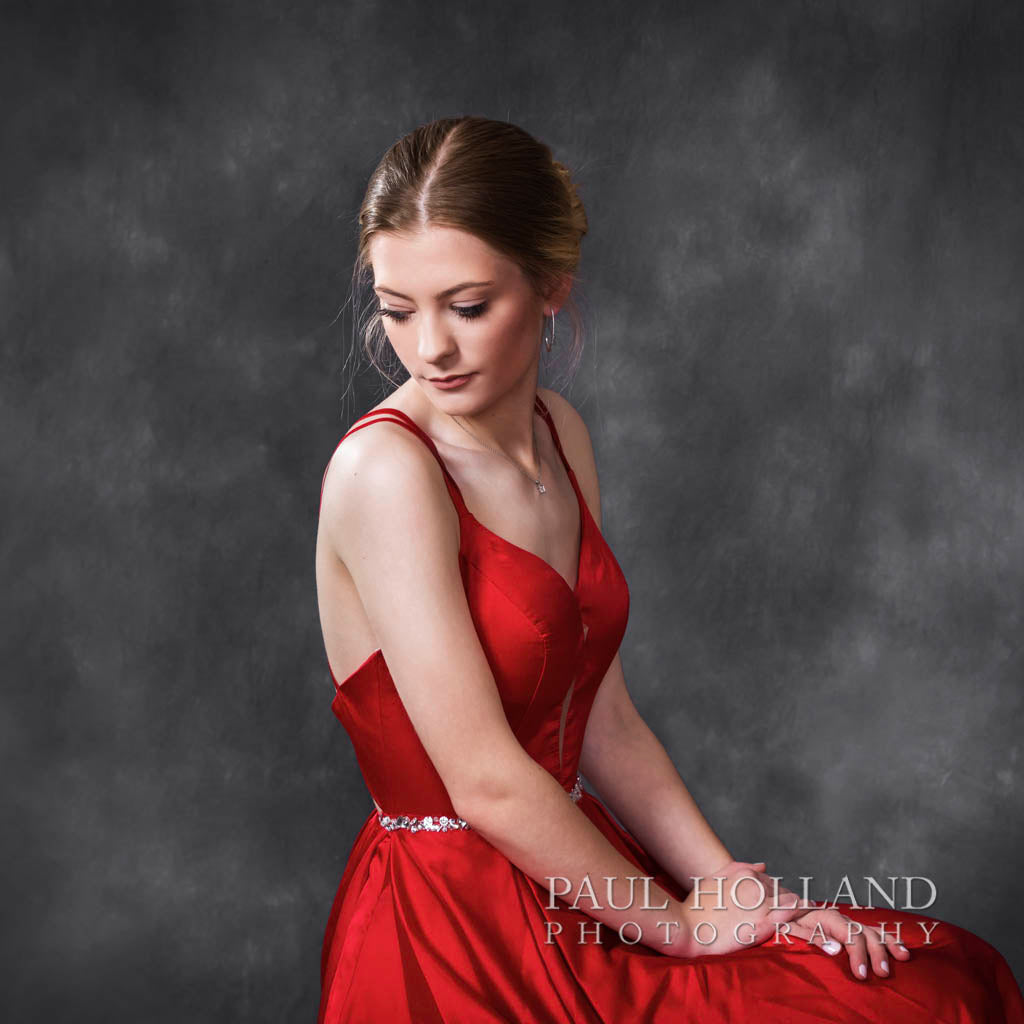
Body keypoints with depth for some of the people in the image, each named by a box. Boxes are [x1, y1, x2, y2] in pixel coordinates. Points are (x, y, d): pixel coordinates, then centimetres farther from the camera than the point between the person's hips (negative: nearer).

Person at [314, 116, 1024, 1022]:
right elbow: (488, 782, -19)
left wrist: (725, 886, -3)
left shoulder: (561, 436, 6)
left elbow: (605, 724, 7)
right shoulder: (383, 469, -18)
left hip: (571, 876, 7)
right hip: (457, 947, -7)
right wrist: (675, 923, -9)